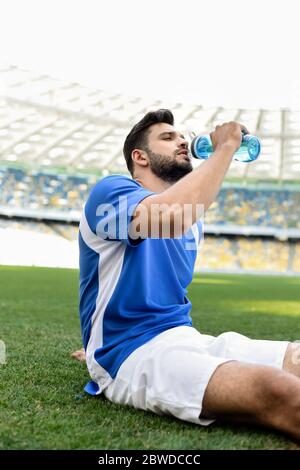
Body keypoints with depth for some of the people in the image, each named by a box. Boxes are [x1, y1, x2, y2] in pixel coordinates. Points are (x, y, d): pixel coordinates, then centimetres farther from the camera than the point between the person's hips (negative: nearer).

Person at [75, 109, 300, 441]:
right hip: (133, 353, -8)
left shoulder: (192, 222, 19)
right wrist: (225, 146, -13)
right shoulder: (111, 191, -5)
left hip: (189, 338, 8)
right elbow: (172, 214, -28)